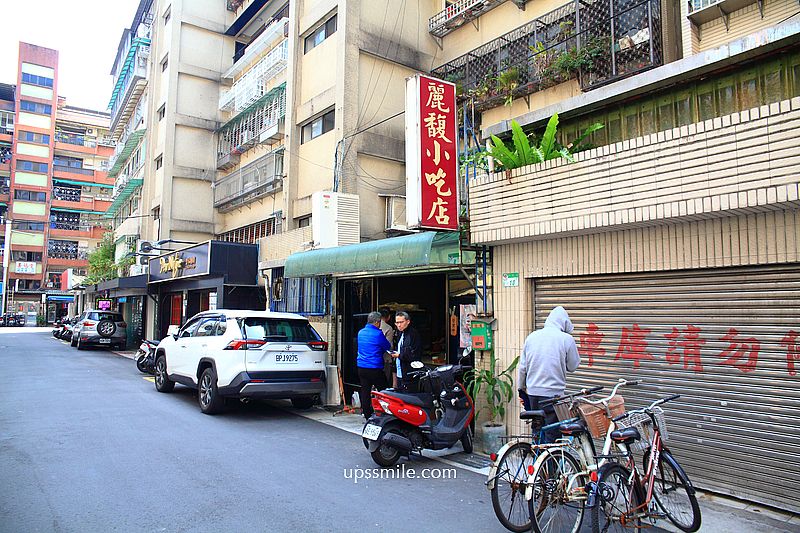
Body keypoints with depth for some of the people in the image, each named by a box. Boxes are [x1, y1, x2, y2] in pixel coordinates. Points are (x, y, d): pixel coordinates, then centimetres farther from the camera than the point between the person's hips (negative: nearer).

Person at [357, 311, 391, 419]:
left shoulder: (361, 332, 9)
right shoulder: (378, 334, -12)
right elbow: (388, 347, -2)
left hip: (361, 367, 6)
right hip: (375, 368, -6)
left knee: (365, 391, 8)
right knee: (382, 391, 4)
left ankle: (367, 415, 13)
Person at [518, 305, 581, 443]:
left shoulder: (532, 336, 5)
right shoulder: (566, 339, -8)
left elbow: (522, 366, 10)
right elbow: (572, 366, 1)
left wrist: (521, 387, 22)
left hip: (532, 392, 5)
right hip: (554, 393, -5)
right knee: (552, 435, 2)